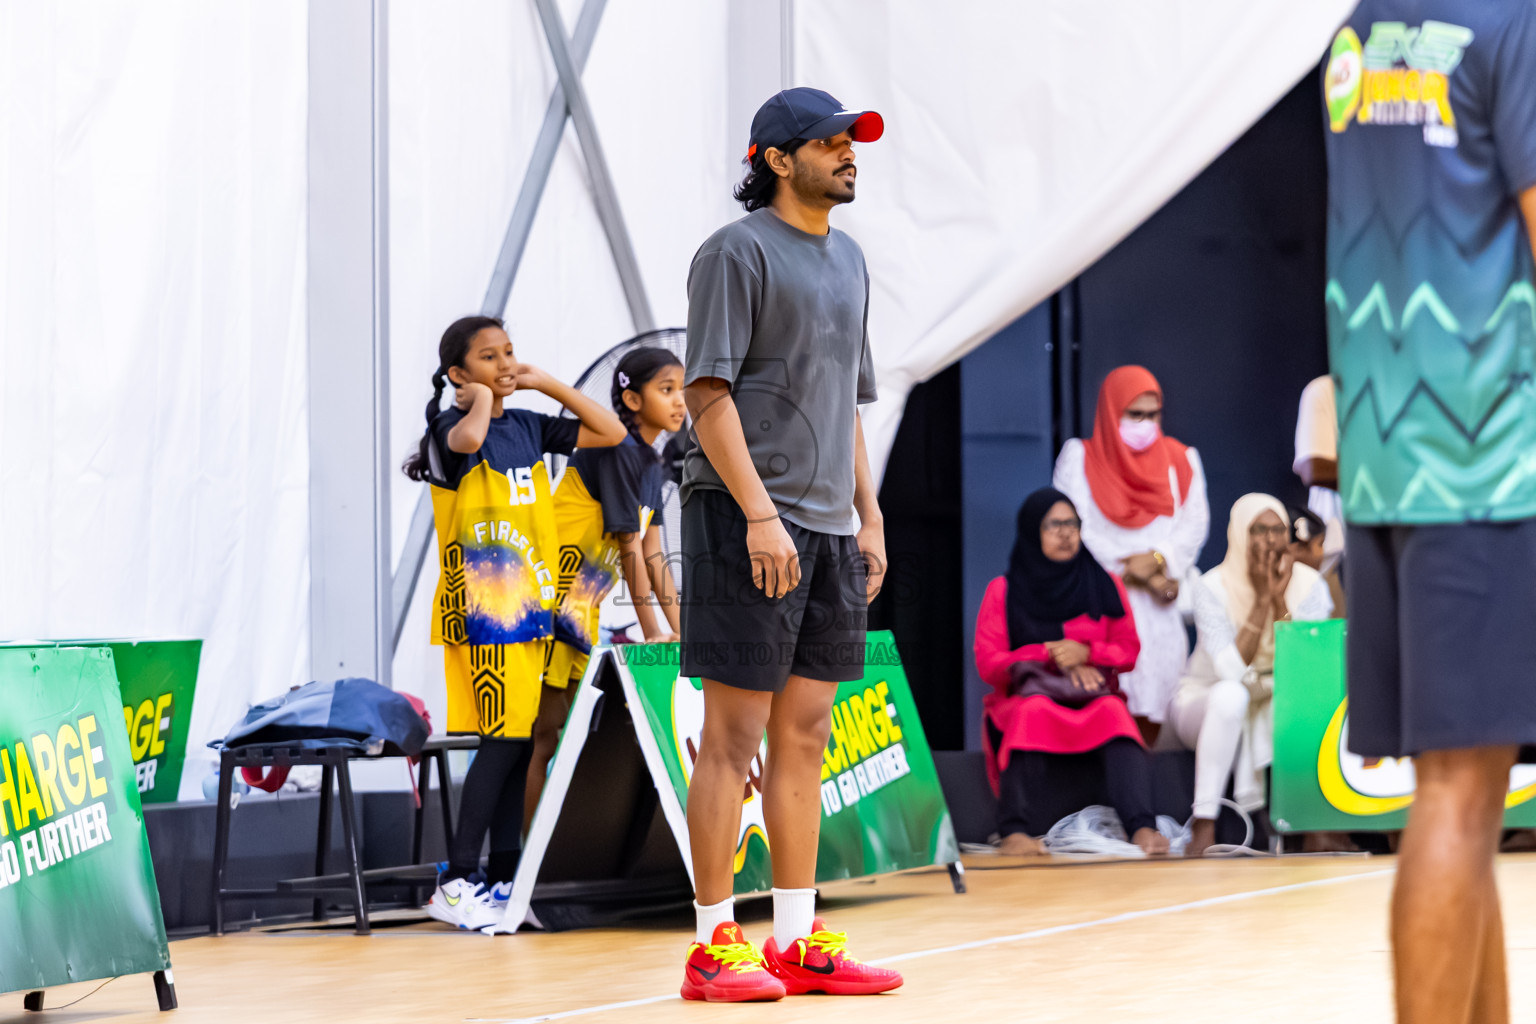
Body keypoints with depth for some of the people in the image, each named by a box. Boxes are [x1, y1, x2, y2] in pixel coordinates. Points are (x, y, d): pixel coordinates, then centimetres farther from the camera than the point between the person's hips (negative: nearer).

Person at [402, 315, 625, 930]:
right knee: (505, 737, -11)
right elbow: (468, 441, -33)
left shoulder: (528, 429, 13)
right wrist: (481, 399, -12)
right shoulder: (451, 429, -7)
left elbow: (611, 433, 14)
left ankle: (504, 877, 13)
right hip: (482, 605, -7)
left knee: (517, 740, 7)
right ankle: (456, 882, -9)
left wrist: (546, 383, 10)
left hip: (531, 603, 7)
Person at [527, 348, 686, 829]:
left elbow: (653, 554, 12)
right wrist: (652, 632, -16)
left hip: (584, 608, 10)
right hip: (549, 601, -10)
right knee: (547, 732, -10)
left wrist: (680, 630, 8)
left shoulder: (651, 463, 11)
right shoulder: (618, 450, -17)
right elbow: (630, 549, -18)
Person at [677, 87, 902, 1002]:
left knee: (804, 740, 8)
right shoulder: (737, 251, -5)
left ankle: (800, 942, 12)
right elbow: (709, 393, -12)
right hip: (746, 520, -8)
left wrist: (869, 517, 16)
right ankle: (716, 945, -1)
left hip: (827, 527, 8)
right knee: (734, 737, -5)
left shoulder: (849, 260, 19)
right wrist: (759, 513, -20)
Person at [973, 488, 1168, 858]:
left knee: (1114, 716, -33)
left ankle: (1142, 827, -51)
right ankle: (1015, 831, -51)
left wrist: (1086, 653, -14)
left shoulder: (1105, 586, 13)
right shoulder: (1003, 591, 8)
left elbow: (1129, 653, 7)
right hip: (1025, 698, -1)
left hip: (1094, 699, 1)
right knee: (1034, 711, -36)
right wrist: (1052, 654, -13)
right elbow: (988, 663, -2)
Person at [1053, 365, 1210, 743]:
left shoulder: (1181, 460, 15)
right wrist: (1136, 574, -9)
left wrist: (1158, 559, -15)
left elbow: (1195, 522, 5)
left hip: (1161, 604, 3)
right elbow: (1076, 527, -3)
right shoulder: (1080, 457, 7)